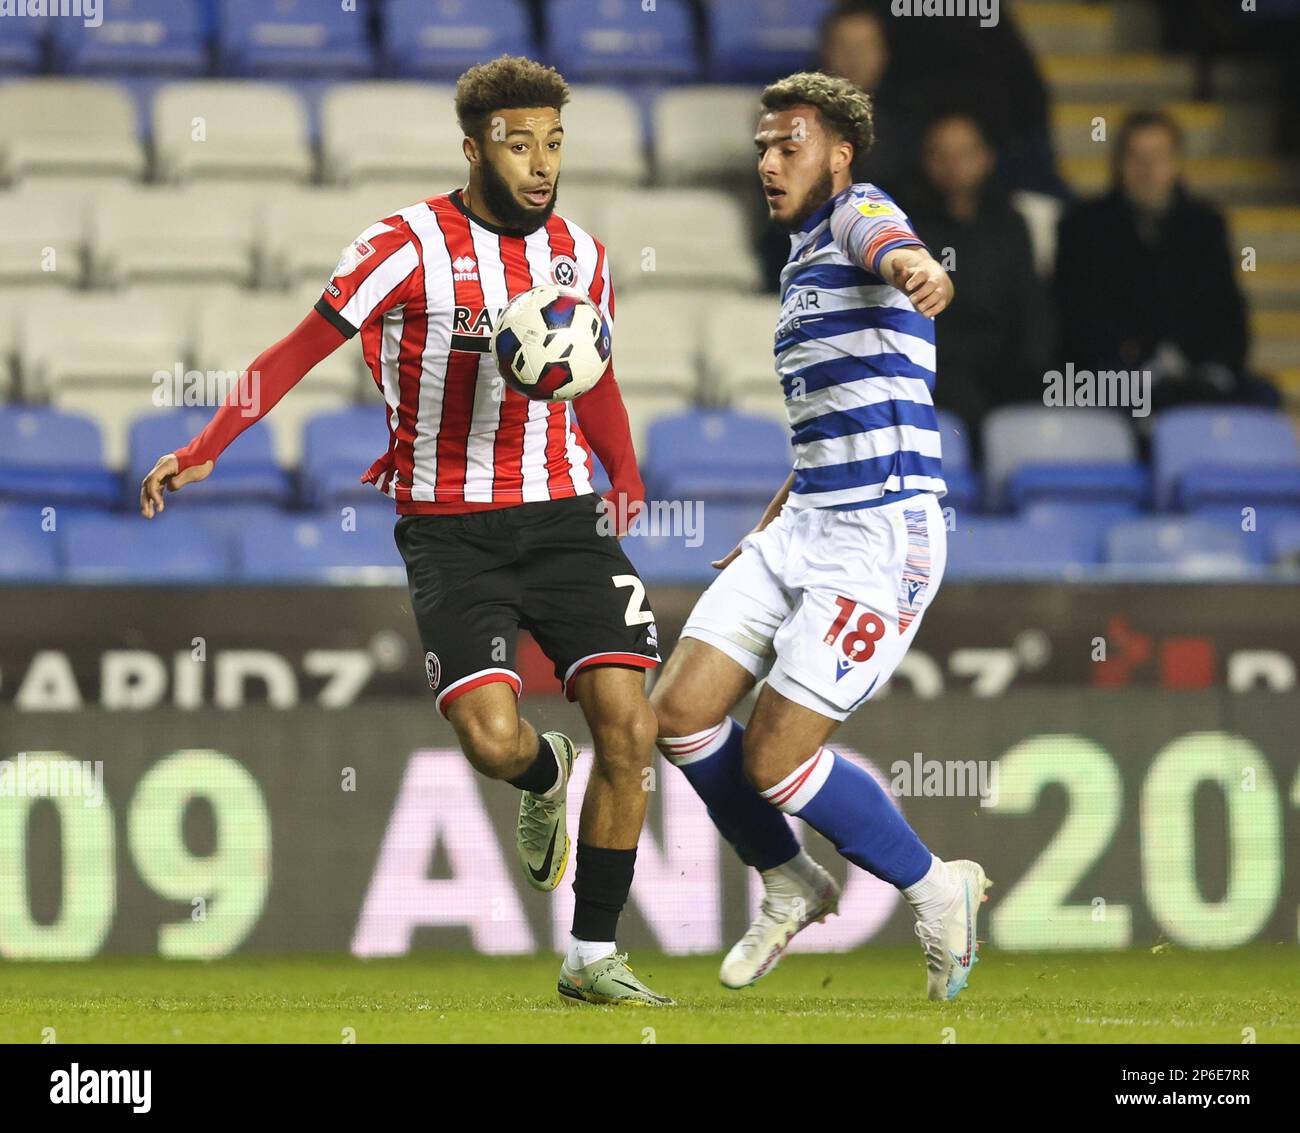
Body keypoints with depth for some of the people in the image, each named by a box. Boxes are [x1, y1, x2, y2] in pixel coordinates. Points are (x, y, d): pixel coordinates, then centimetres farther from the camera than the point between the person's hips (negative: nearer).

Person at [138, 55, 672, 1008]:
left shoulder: (579, 255, 8)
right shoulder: (410, 247, -7)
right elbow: (301, 350, -5)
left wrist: (626, 480, 11)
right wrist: (203, 453, -13)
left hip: (562, 516, 4)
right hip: (449, 531, -4)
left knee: (629, 725, -11)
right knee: (493, 739, -21)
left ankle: (592, 958, 3)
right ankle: (547, 778, 20)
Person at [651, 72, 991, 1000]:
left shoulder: (861, 213, -8)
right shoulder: (803, 263, 21)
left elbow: (893, 248, -37)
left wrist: (919, 271, -60)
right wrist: (768, 530, 34)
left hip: (881, 537, -9)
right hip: (802, 530, 9)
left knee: (775, 760, -10)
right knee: (681, 712, 0)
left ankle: (938, 890, 11)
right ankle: (792, 888, 21)